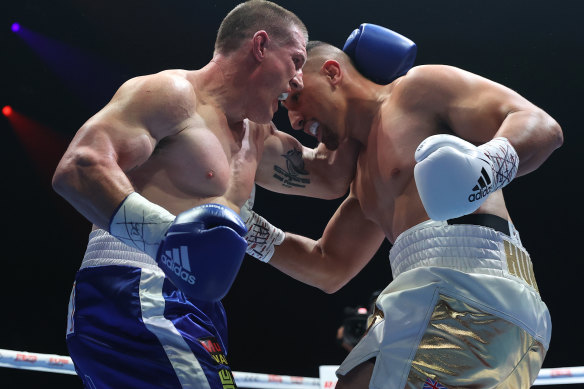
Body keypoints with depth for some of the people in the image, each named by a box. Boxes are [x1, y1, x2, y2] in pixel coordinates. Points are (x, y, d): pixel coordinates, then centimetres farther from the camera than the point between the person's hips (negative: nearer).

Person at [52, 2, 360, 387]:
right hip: (133, 297, -10)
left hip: (191, 310, 10)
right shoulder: (173, 92, -6)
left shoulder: (256, 140, 23)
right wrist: (161, 231, -35)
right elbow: (78, 167, -19)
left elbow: (331, 177, 32)